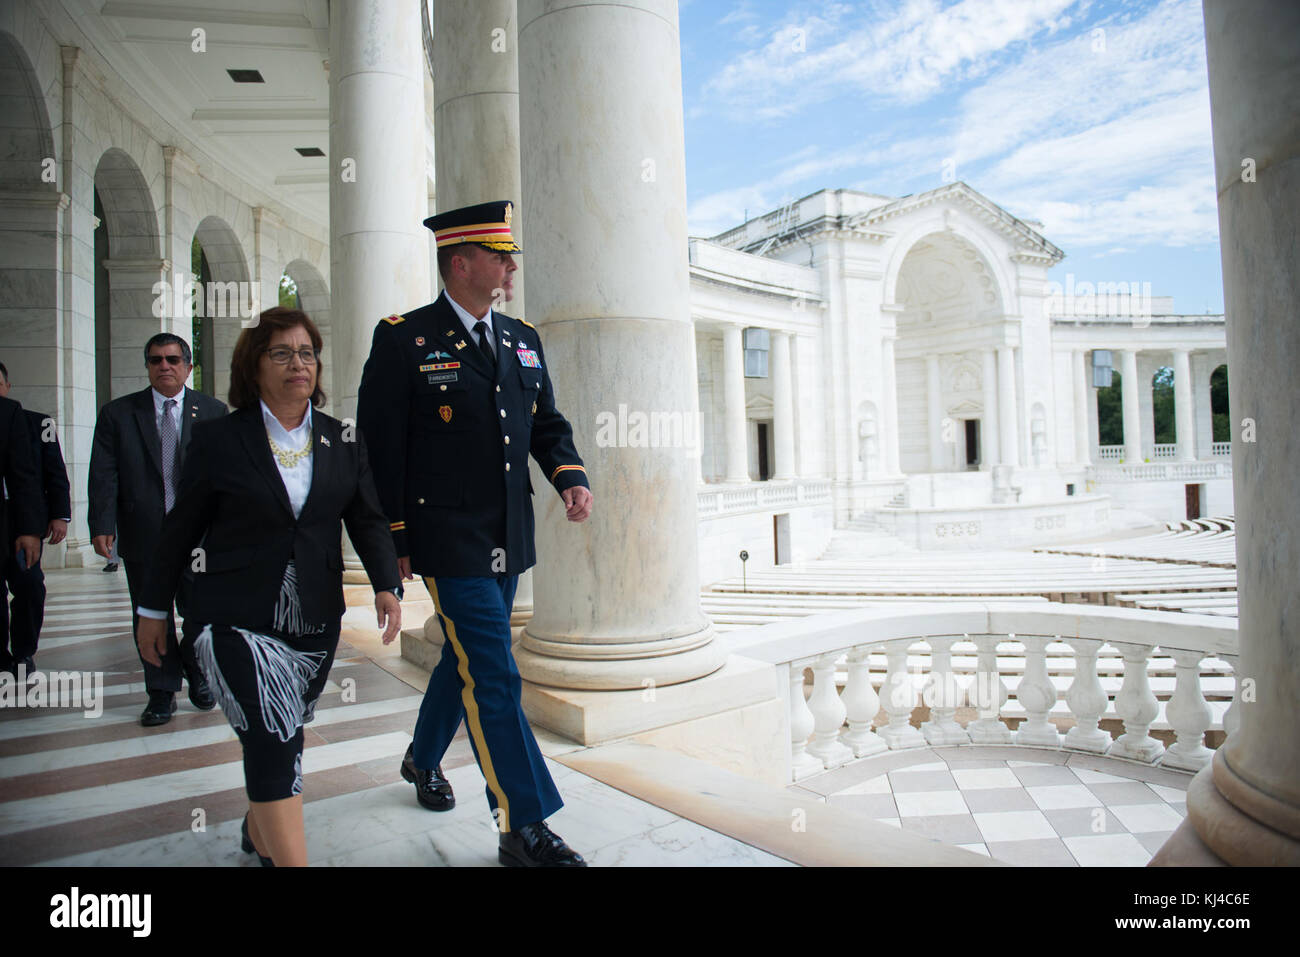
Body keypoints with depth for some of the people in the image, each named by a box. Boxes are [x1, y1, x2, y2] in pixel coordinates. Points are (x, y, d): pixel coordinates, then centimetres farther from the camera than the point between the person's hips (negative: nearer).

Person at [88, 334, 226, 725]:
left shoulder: (213, 411, 5)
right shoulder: (117, 414, 5)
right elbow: (104, 476, -1)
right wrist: (102, 525, -12)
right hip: (142, 536, 1)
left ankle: (198, 676, 33)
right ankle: (162, 693, 25)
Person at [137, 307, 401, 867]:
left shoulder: (343, 441, 4)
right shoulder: (219, 439, -4)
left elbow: (367, 519, 4)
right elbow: (181, 529, 2)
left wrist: (385, 585, -10)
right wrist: (152, 609, 7)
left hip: (315, 620, 4)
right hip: (238, 621, -3)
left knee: (284, 737, 17)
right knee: (273, 741, -11)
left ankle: (259, 832, 42)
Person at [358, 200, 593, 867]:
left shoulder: (523, 339, 11)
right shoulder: (403, 340, -8)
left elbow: (547, 423, 15)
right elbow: (380, 449, -8)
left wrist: (570, 475, -5)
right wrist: (393, 544, -9)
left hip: (508, 540, 7)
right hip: (449, 541, -7)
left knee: (467, 658, 21)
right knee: (493, 677, -6)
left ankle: (423, 759, 47)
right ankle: (523, 831, 6)